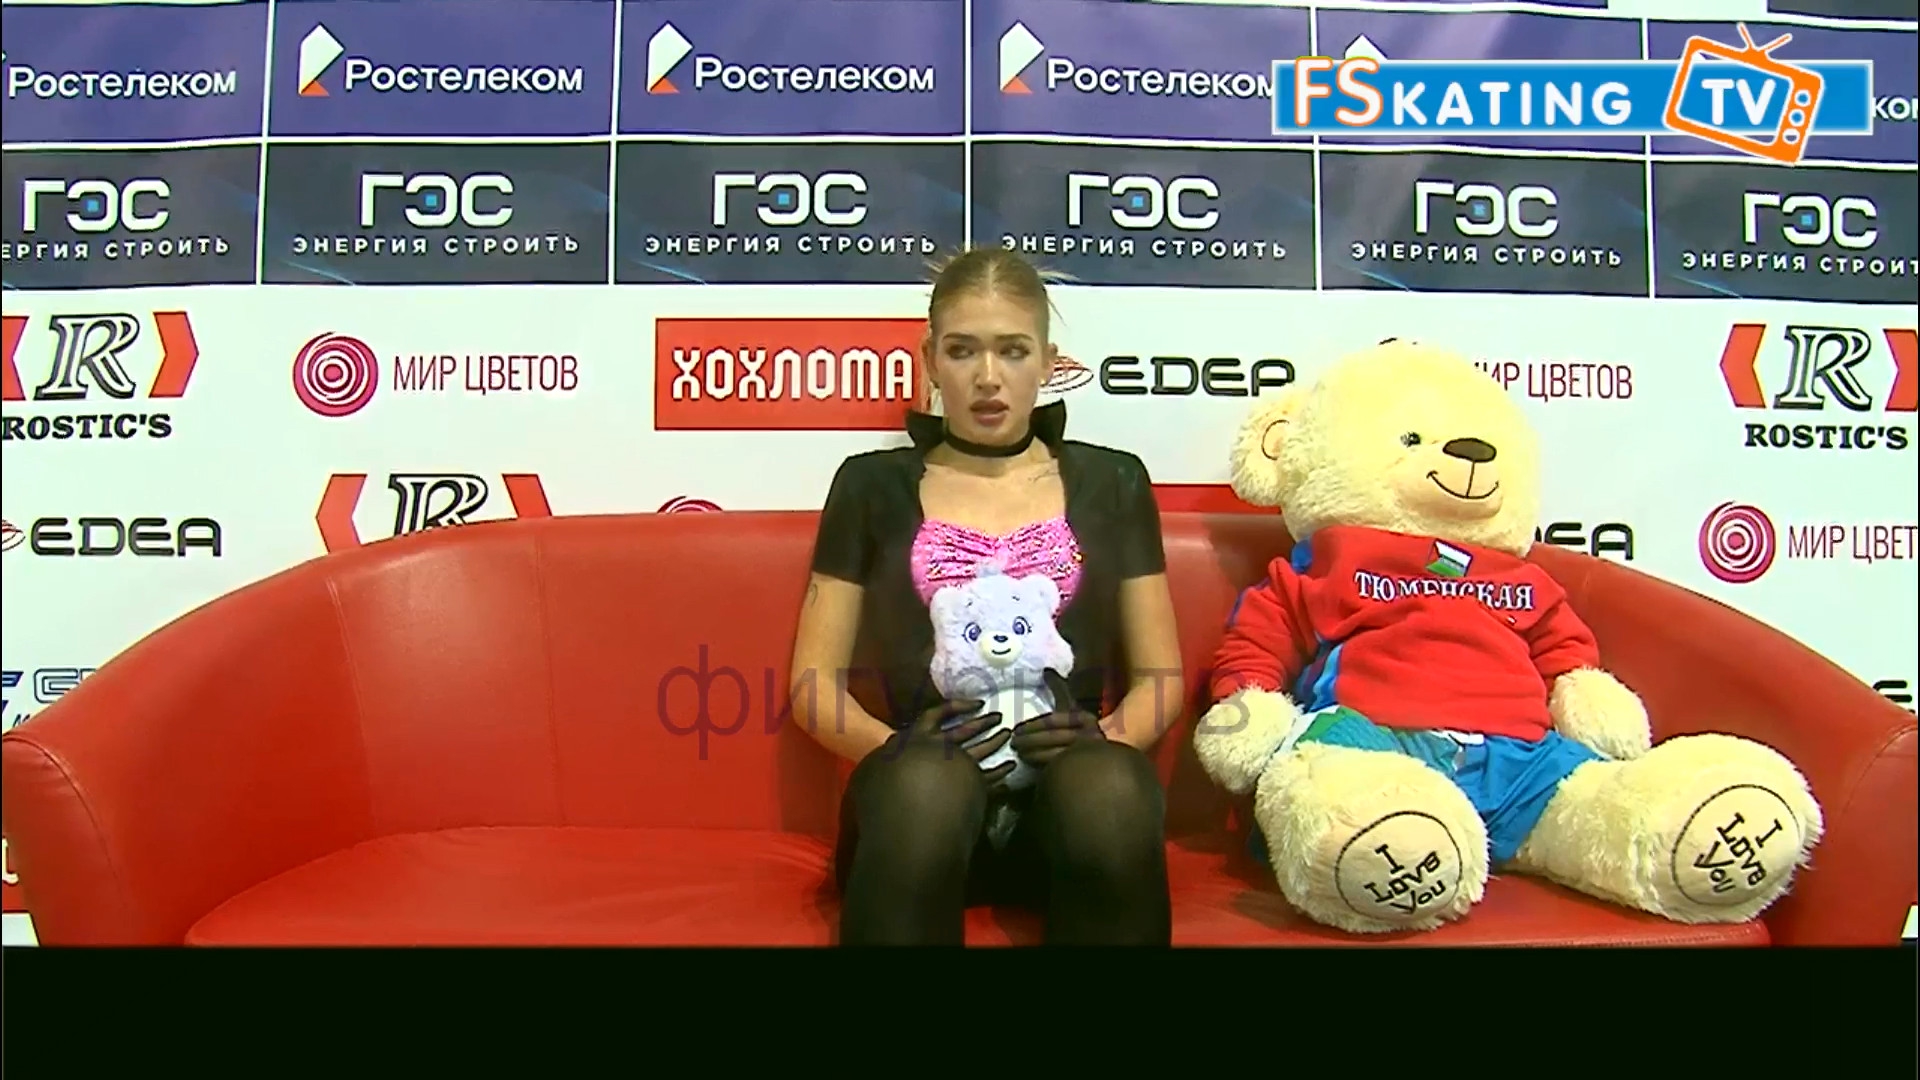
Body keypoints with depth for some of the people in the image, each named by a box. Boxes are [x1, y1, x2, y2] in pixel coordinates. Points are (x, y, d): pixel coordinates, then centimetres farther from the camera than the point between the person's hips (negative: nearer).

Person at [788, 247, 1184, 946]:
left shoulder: (1111, 483, 15)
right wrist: (895, 743, -12)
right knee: (928, 781, -37)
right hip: (921, 791, -1)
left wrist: (1107, 736, -9)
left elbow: (1160, 675, 14)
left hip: (1068, 784, 1)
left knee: (1110, 786, -35)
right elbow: (815, 681, 9)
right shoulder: (872, 485, 13)